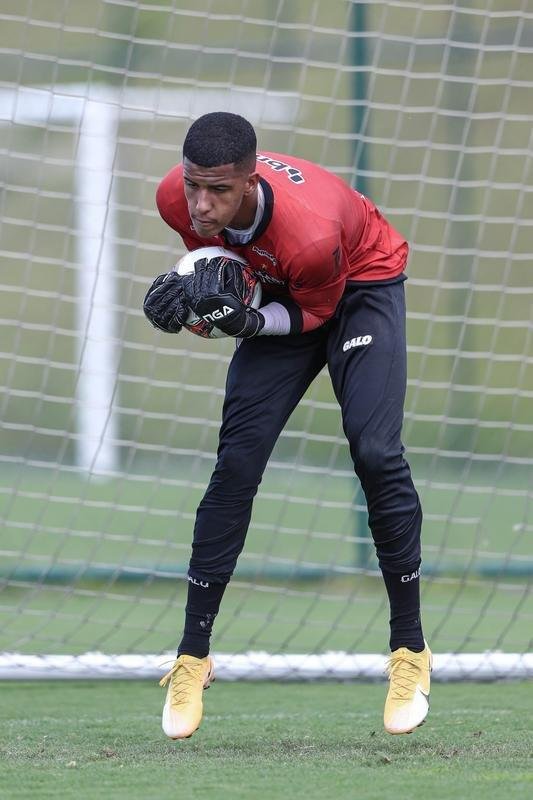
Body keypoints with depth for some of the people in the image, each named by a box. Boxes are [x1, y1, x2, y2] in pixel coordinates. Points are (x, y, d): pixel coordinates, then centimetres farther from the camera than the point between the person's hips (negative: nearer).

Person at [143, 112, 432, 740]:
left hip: (361, 283, -5)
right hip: (280, 294, 5)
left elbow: (316, 311, -20)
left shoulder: (310, 232, -41)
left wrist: (245, 318, -37)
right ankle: (192, 658, 1)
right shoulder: (178, 199, -26)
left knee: (374, 452, -19)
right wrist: (188, 290, -22)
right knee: (237, 462, -5)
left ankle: (410, 651, -6)